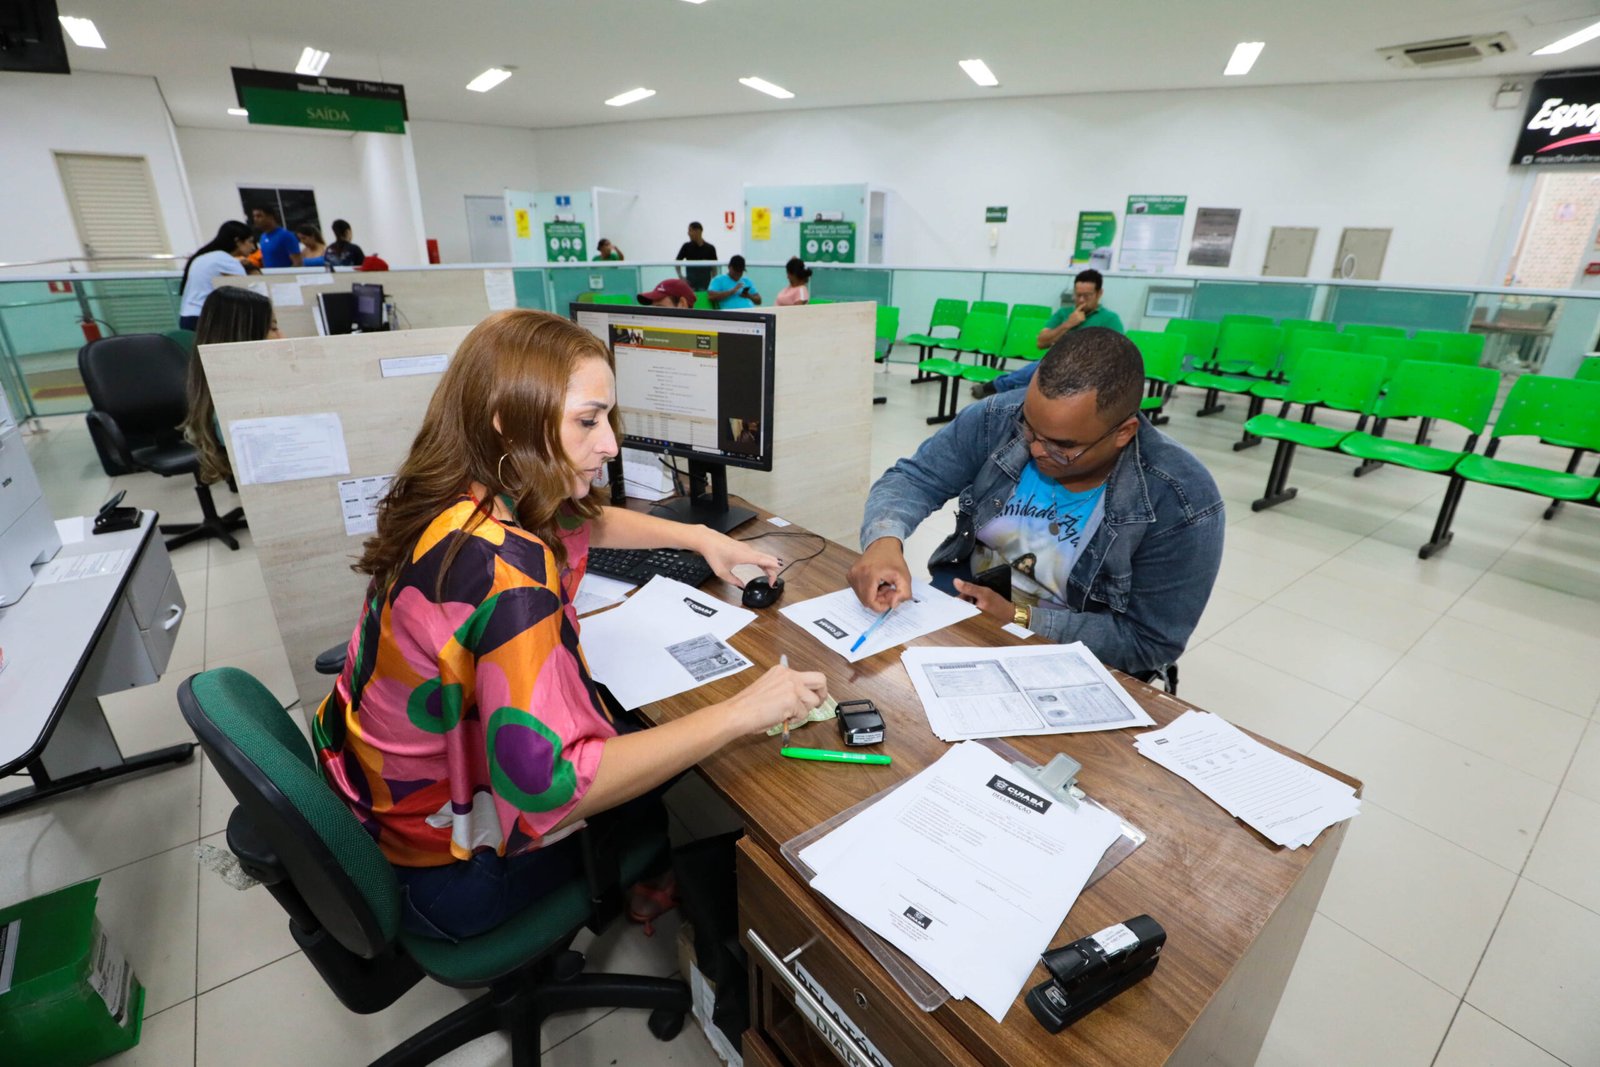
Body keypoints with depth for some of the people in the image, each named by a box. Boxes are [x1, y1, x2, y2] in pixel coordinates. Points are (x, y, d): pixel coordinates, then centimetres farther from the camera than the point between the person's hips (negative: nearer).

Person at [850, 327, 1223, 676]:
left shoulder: (1182, 503, -21)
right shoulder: (999, 419, -14)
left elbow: (1152, 642, -17)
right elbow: (916, 477, -9)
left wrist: (1018, 619, -24)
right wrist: (885, 538, -32)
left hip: (1065, 655, -3)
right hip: (956, 601, 4)